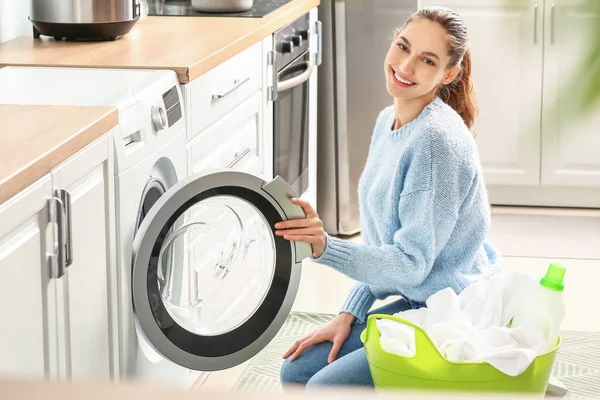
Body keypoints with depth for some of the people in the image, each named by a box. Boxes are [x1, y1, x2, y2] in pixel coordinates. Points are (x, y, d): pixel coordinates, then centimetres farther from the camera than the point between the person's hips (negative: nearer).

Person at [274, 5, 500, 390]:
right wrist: (350, 314, 4)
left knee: (327, 386, -15)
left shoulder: (437, 139, -23)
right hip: (412, 304, 9)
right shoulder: (388, 121, 6)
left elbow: (411, 264, -24)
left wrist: (325, 247, -36)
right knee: (296, 373, 7)